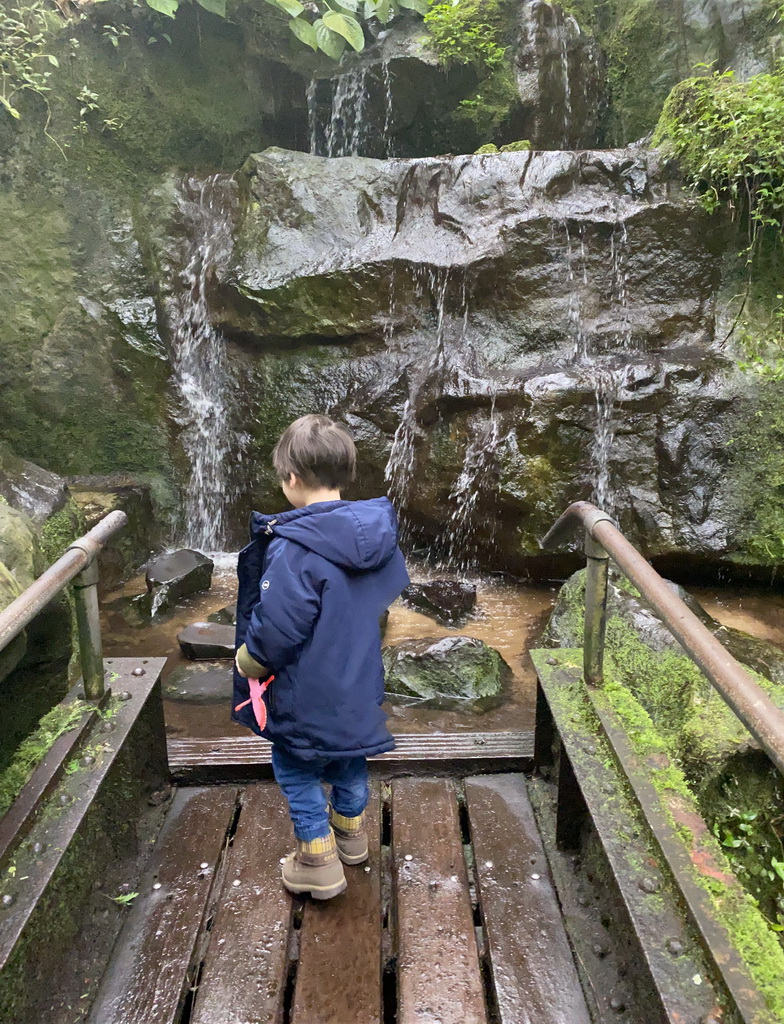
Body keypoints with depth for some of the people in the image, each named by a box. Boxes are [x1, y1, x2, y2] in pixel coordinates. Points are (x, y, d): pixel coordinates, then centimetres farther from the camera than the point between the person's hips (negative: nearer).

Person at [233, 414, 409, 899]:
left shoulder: (294, 548, -28)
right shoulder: (380, 535, -4)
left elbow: (275, 631, -28)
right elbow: (394, 596, 10)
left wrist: (247, 662, -8)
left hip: (309, 693, -7)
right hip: (362, 684, 7)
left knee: (295, 768, 16)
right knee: (349, 758, 26)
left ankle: (318, 859, 26)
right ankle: (350, 829, 47)